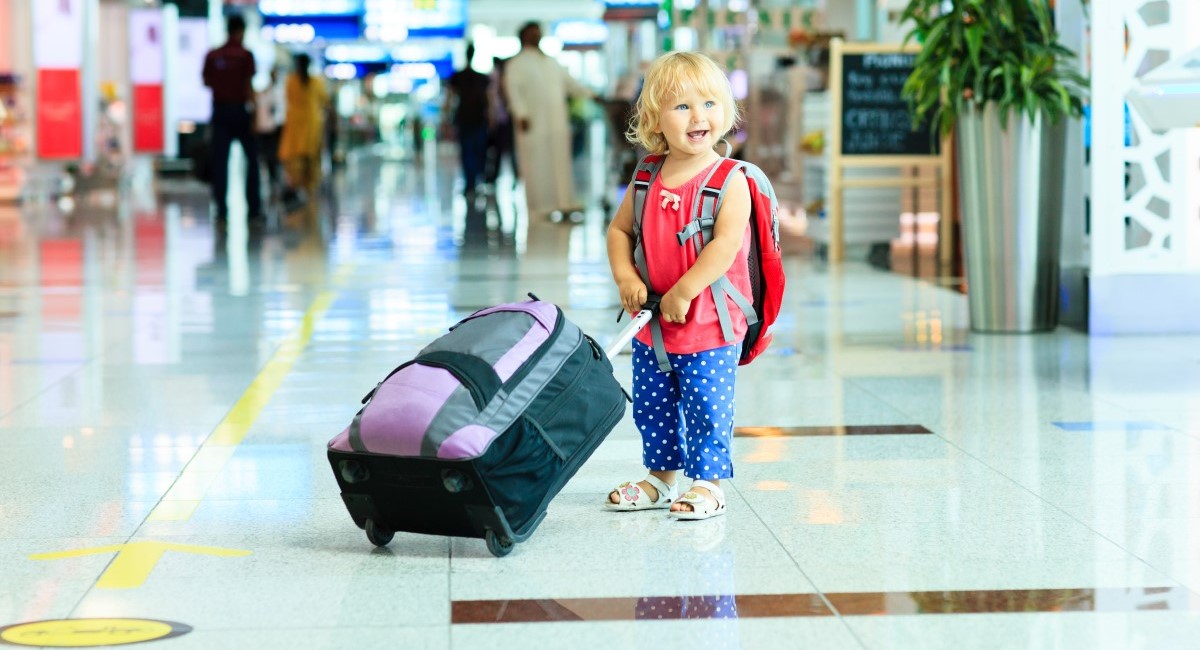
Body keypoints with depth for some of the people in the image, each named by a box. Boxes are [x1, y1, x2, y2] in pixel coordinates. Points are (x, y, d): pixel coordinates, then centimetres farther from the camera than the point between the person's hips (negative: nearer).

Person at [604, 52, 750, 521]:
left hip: (710, 325, -6)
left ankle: (708, 485, 12)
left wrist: (682, 292, -23)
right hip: (651, 323, 6)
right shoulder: (647, 180, 2)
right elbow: (619, 229, 11)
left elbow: (726, 243, -23)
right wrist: (626, 278, -6)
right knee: (652, 407, 16)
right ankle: (661, 478, 32)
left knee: (705, 407, -1)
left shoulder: (730, 181, -14)